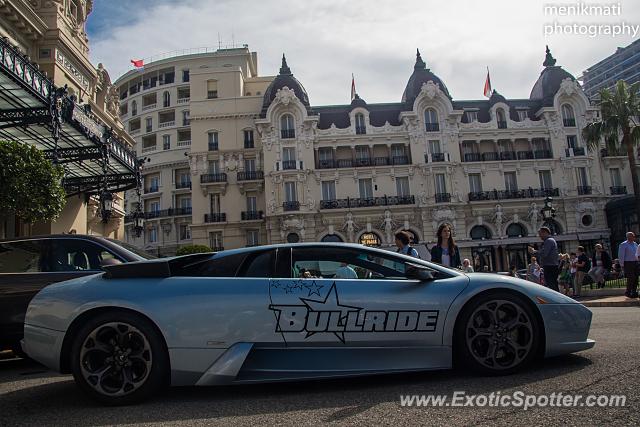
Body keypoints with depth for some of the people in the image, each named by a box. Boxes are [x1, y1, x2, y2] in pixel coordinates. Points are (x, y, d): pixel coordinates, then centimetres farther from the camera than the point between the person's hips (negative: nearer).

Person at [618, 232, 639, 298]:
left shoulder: (635, 244, 14)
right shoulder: (623, 245, -6)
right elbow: (621, 256, -7)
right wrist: (622, 265, -10)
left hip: (635, 263, 7)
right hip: (628, 263, -6)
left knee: (636, 278, 5)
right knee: (631, 278, -10)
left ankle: (634, 292, 16)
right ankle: (628, 292, 2)